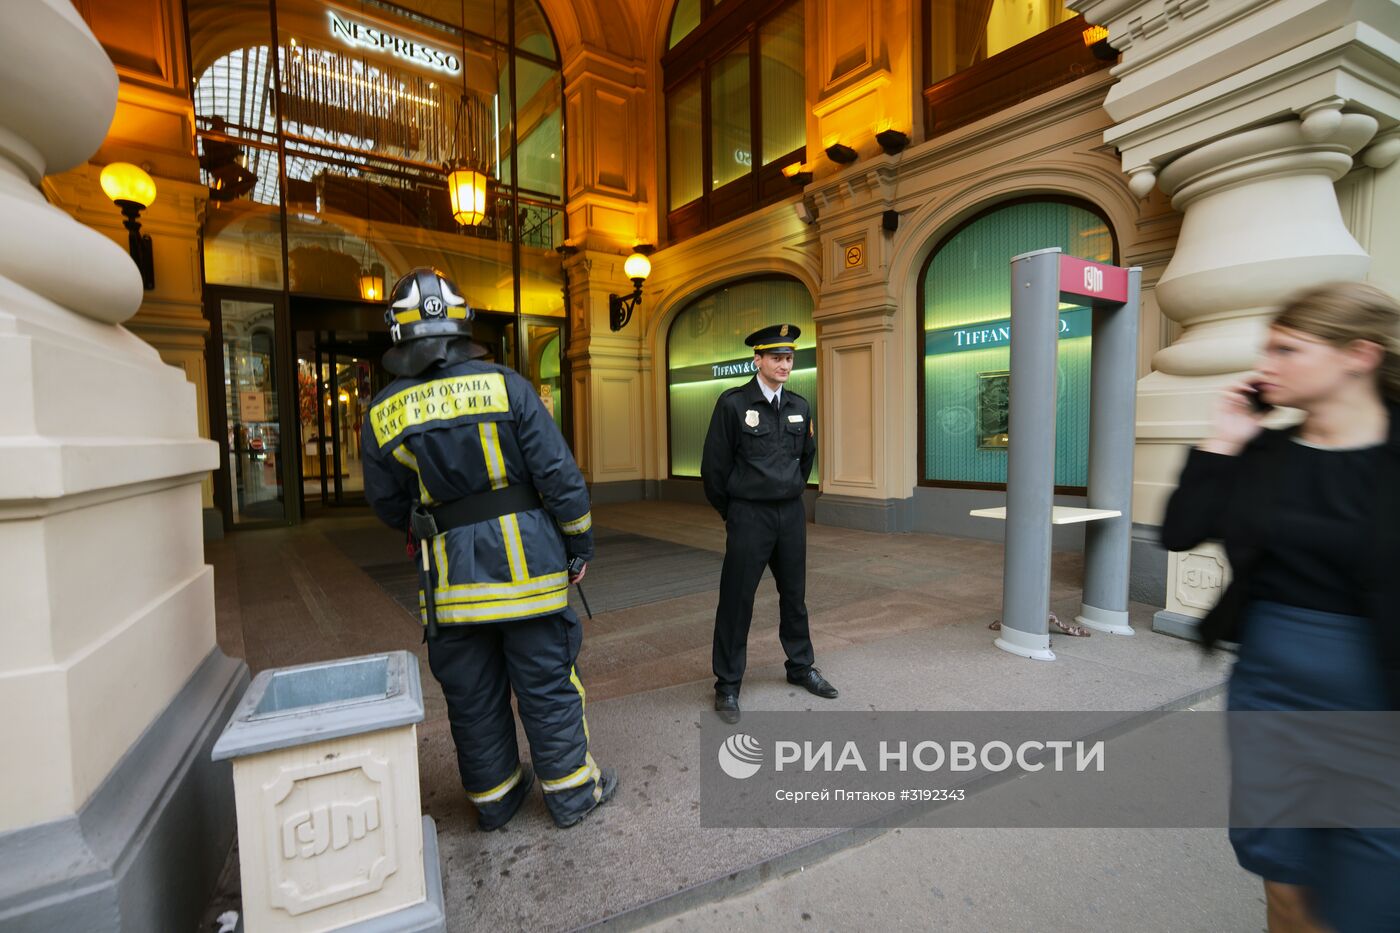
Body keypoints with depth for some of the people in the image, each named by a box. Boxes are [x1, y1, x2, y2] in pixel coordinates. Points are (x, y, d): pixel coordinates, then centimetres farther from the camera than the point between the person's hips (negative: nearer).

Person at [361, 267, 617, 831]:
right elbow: (559, 474, -11)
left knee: (473, 696, 18)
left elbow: (387, 505, 10)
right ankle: (573, 793, 28)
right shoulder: (505, 385, -10)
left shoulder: (382, 414, -1)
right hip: (528, 563, -2)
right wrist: (579, 544, 1)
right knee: (548, 685, 12)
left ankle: (495, 797, 35)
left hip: (450, 575, 3)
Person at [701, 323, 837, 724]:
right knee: (736, 600, 3)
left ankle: (801, 667, 35)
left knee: (794, 594, 16)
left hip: (791, 514, 5)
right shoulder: (733, 404, -10)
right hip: (748, 515, -5)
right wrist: (729, 512, 3)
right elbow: (714, 465, -6)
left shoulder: (800, 406, 5)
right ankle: (727, 685, 17)